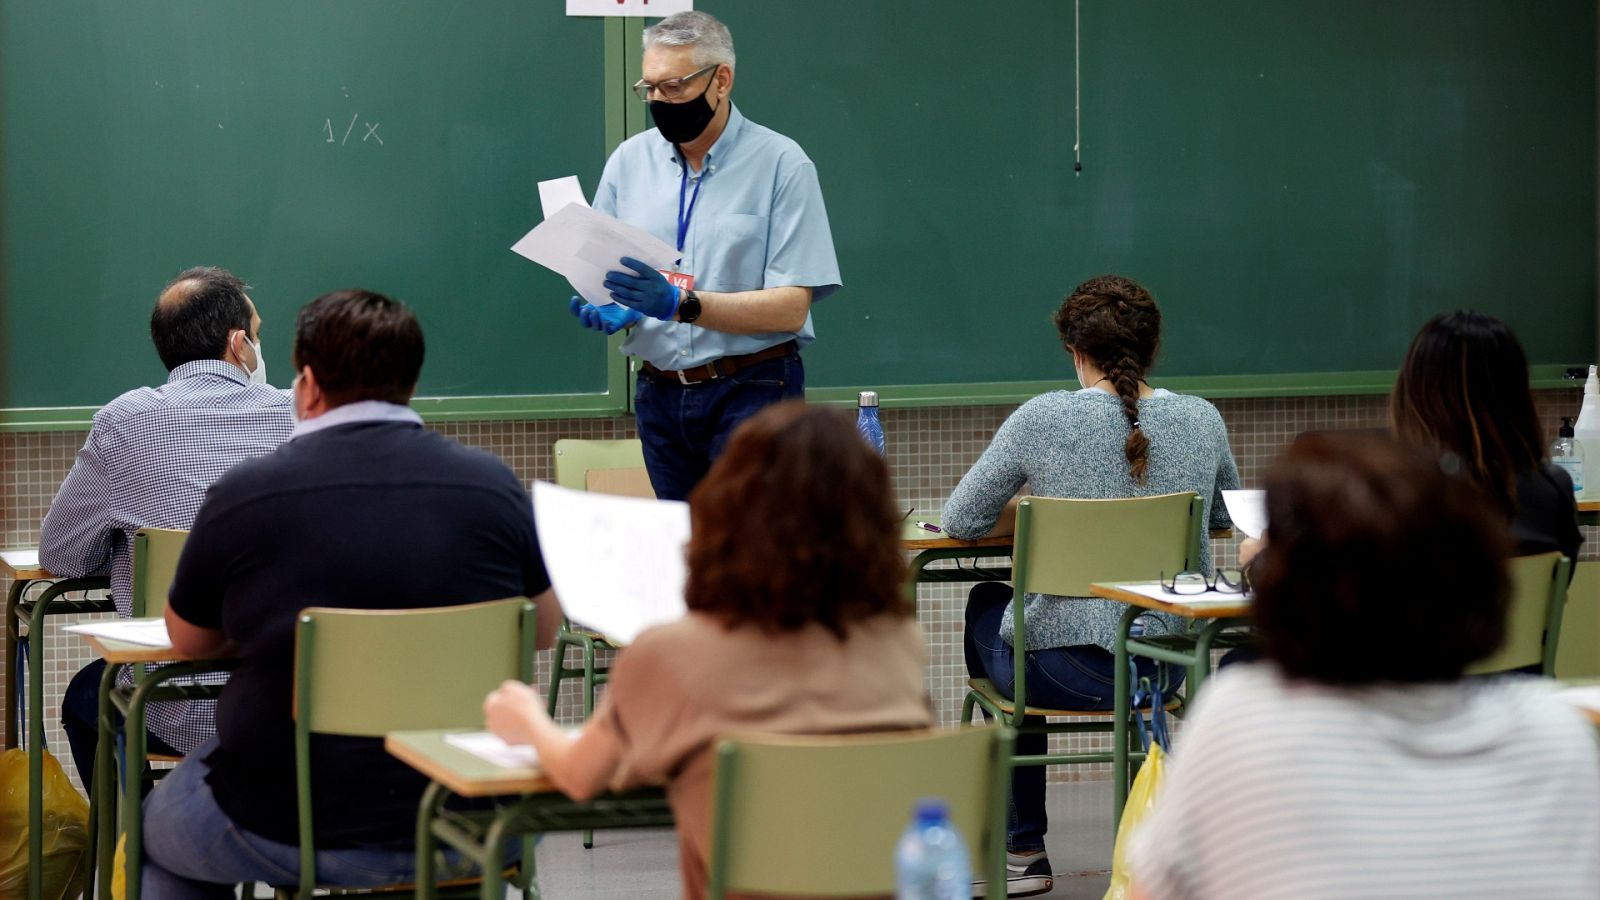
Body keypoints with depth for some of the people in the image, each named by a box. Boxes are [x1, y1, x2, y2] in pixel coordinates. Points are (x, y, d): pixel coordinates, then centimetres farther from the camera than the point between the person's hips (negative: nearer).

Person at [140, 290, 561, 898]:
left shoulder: (241, 496, -10)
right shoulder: (493, 484, -5)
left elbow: (188, 640, 8)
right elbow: (545, 628, 11)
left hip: (295, 831, -2)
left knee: (153, 831, 29)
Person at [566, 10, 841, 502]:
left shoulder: (781, 164, -7)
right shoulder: (629, 161, 6)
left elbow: (791, 308, -12)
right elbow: (600, 275, 11)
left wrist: (682, 304, -23)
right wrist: (608, 310, -13)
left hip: (752, 392, -4)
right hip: (660, 395, 4)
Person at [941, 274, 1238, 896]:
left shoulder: (1043, 418, -12)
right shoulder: (1201, 420, -2)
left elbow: (960, 522, -4)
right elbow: (1223, 515, 17)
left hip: (1068, 668, -4)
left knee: (986, 605, 32)